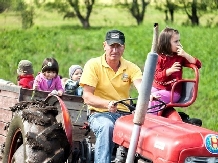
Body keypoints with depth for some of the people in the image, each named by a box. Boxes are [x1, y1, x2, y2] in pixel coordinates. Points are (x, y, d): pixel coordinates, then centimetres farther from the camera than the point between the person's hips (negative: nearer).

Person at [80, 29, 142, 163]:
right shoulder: (93, 65, -1)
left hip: (124, 113, 3)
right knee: (107, 126, -37)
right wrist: (107, 104, -28)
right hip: (99, 113, -3)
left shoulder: (131, 68, 9)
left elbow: (140, 86, -11)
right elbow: (87, 97, -9)